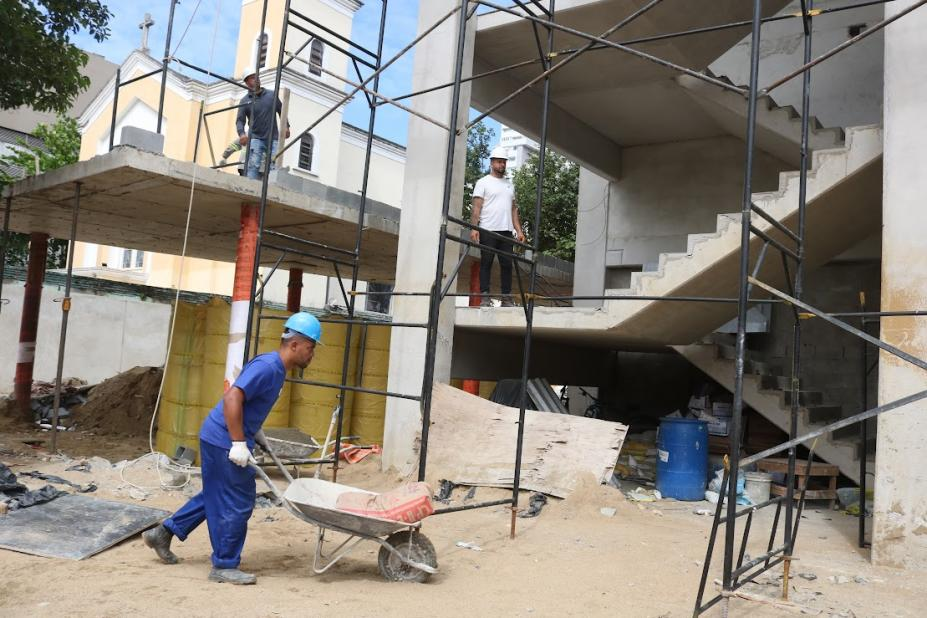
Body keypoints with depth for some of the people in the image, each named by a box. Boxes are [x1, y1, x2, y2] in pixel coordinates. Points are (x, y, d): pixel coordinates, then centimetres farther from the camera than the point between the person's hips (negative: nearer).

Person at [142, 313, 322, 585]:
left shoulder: (276, 369, 10)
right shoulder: (267, 367, -21)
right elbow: (232, 398, -29)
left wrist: (256, 433, 17)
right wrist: (239, 443, -26)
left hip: (219, 440, 10)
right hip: (225, 442, -10)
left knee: (216, 497, 22)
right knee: (236, 504, 0)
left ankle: (164, 532, 33)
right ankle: (224, 566, 13)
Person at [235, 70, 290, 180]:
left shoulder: (272, 95, 10)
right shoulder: (245, 101, 4)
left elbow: (281, 111, 20)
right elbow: (240, 120, -3)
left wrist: (286, 126, 6)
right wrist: (241, 133, -23)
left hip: (273, 138, 2)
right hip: (256, 138, -2)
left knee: (275, 166, -8)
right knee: (253, 166, -16)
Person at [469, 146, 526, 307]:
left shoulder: (509, 184, 20)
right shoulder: (483, 182, 3)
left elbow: (513, 209, 20)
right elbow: (476, 207, -5)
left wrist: (519, 230, 11)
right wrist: (474, 228, -17)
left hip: (506, 231, 5)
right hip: (488, 230, -5)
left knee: (507, 264, 3)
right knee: (486, 263, -3)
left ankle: (507, 298, 7)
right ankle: (485, 297, -1)